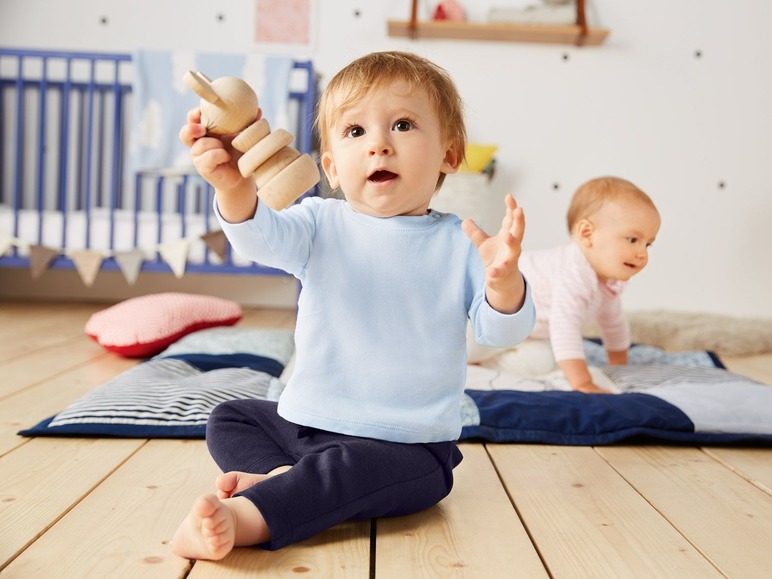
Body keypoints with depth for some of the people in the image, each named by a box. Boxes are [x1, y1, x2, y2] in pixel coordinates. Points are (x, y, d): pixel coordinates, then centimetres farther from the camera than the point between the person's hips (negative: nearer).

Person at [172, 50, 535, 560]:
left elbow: (502, 332, -13)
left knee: (353, 469, -33)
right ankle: (282, 477, -14)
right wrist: (235, 188, -46)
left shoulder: (460, 243, -7)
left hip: (405, 445, -4)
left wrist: (504, 281, -37)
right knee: (229, 417, 9)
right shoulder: (321, 225, -2)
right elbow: (261, 236, -23)